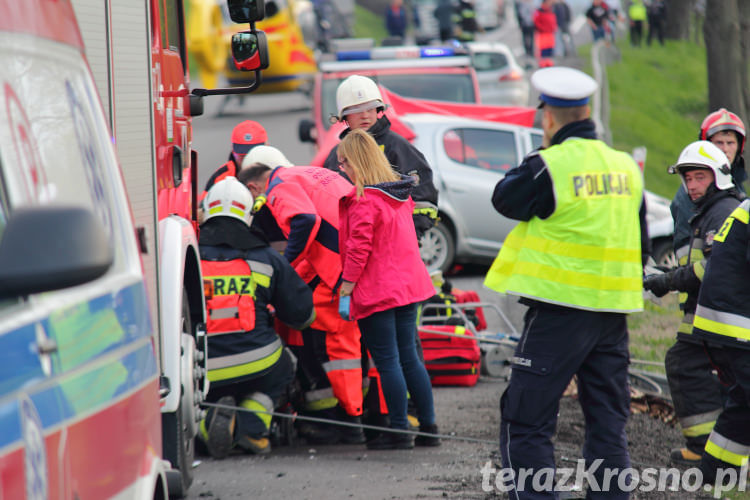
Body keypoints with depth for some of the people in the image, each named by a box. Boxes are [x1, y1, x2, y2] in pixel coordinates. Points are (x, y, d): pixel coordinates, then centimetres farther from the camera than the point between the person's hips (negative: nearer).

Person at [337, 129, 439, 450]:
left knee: (387, 362, -3)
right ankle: (428, 427, 15)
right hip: (408, 284, 9)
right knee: (408, 357, 13)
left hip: (377, 290, -8)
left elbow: (359, 246, -19)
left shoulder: (363, 199, -16)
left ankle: (399, 431, -1)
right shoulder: (400, 192, 10)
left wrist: (347, 284, -13)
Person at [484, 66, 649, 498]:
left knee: (526, 419, 0)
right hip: (614, 308, 6)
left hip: (560, 305, -6)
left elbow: (505, 199, 4)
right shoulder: (626, 166, 8)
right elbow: (641, 242, 16)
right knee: (609, 421, 13)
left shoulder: (550, 165, -13)